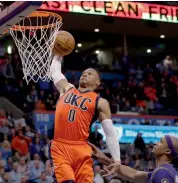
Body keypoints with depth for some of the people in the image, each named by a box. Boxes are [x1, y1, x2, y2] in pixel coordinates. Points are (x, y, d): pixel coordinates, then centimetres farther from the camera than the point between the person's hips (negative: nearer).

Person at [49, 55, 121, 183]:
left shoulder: (100, 102, 10)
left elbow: (110, 133, 4)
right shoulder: (67, 88, 21)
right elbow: (54, 70, 37)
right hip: (60, 146, 1)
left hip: (81, 149, -1)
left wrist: (117, 160, -4)